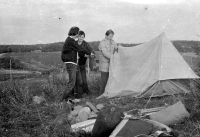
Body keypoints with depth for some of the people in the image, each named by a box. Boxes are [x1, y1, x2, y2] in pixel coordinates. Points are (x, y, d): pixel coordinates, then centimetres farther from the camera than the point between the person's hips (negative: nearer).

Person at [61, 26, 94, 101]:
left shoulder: (71, 40, 15)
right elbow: (80, 49, -12)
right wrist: (89, 53, 1)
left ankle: (78, 95, 23)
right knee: (72, 82, -10)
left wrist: (85, 55, 20)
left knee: (78, 80, 14)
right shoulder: (70, 41, -16)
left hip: (74, 63, 10)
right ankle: (64, 99, -6)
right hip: (71, 63, -10)